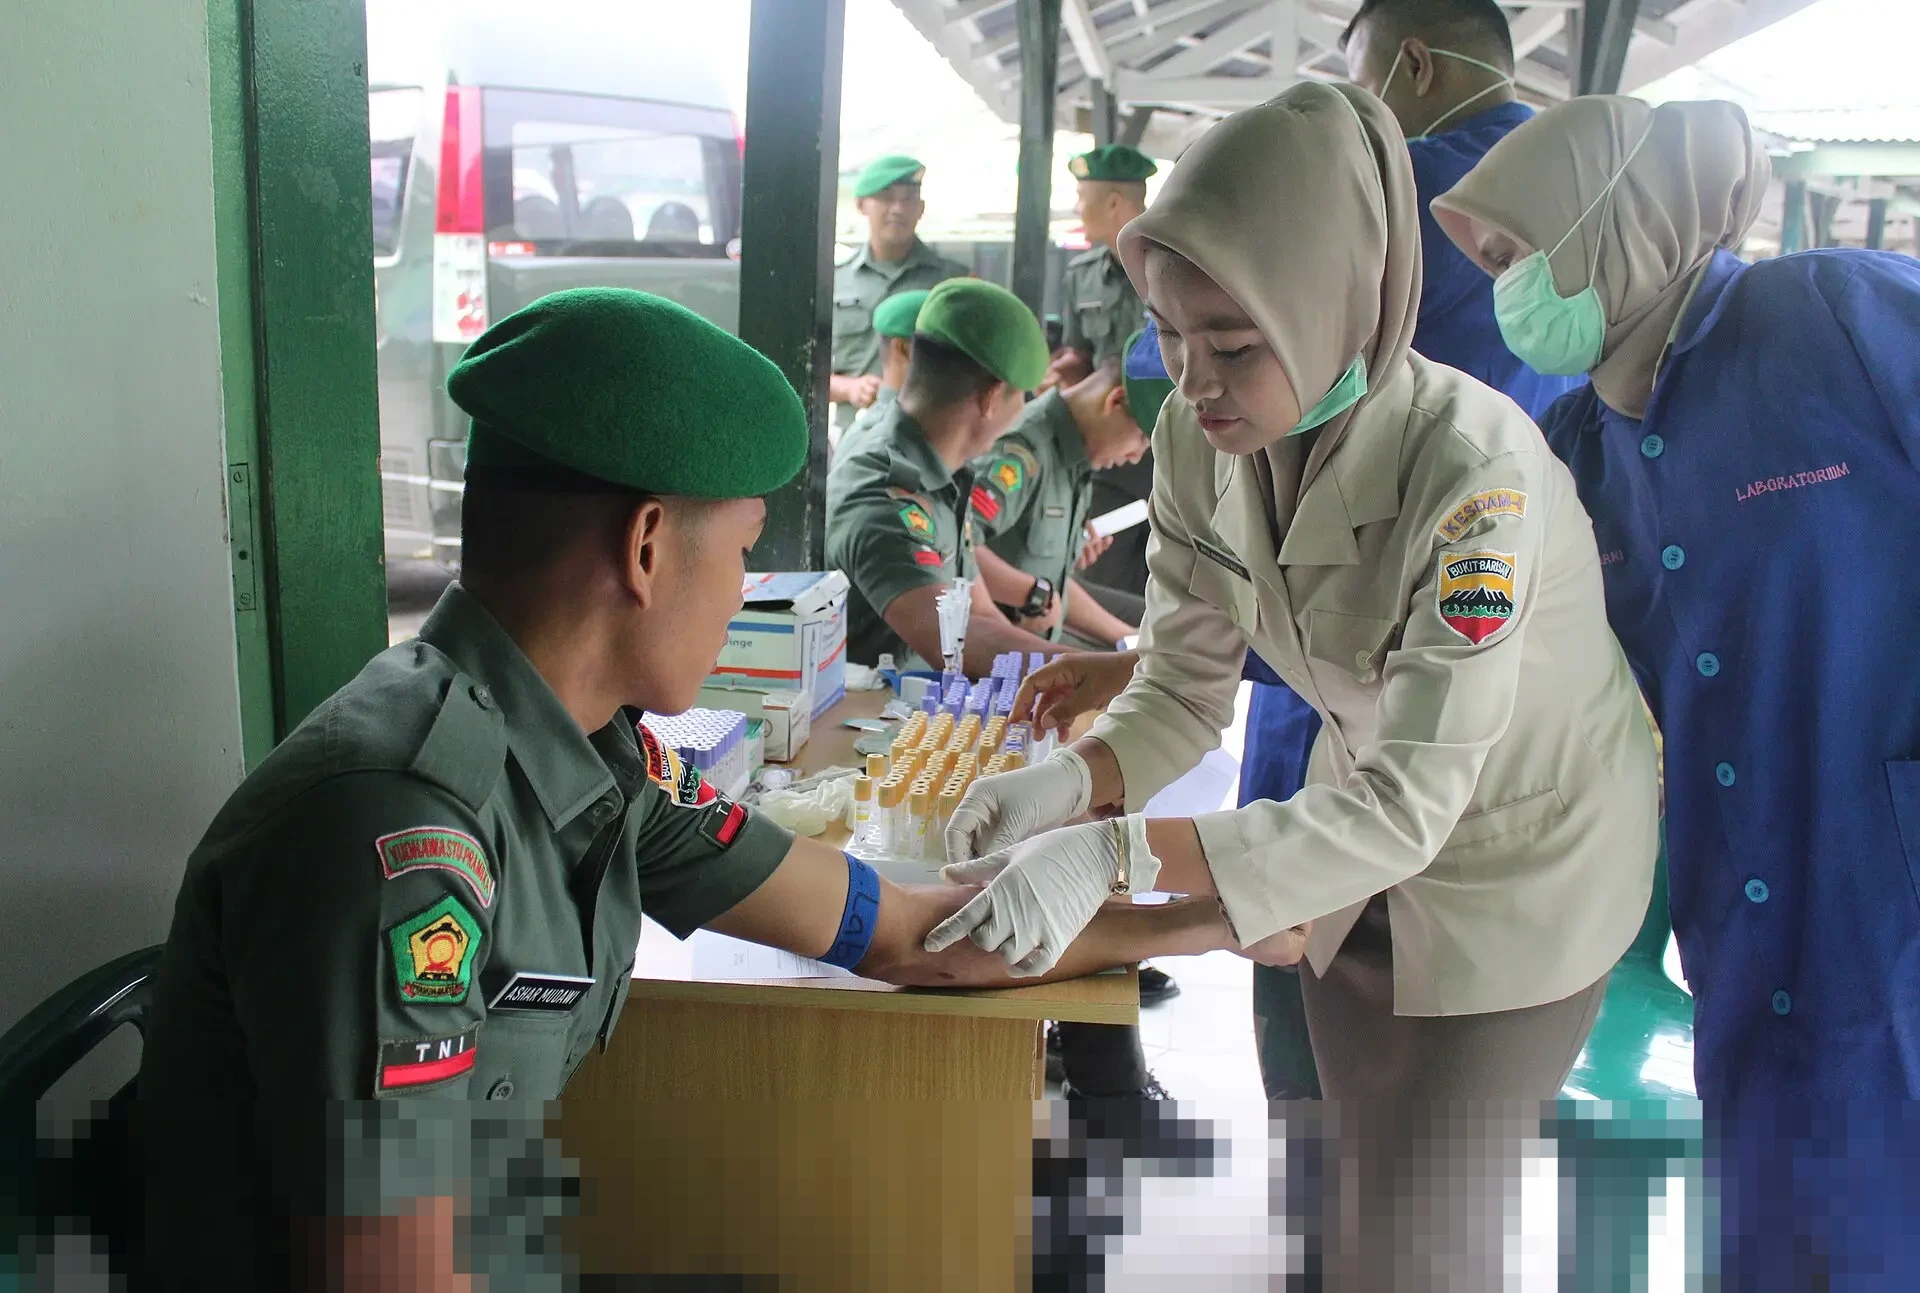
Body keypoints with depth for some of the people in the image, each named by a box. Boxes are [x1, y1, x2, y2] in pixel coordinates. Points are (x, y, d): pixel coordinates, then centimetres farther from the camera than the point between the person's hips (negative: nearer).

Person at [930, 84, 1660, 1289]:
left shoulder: (1473, 474, -36)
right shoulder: (1198, 435, -17)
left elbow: (1407, 806, -35)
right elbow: (1183, 689, -9)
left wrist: (1116, 857, -44)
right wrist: (1071, 780, -30)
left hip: (1526, 850, -5)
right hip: (1366, 817, 6)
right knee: (1357, 1192, 19)